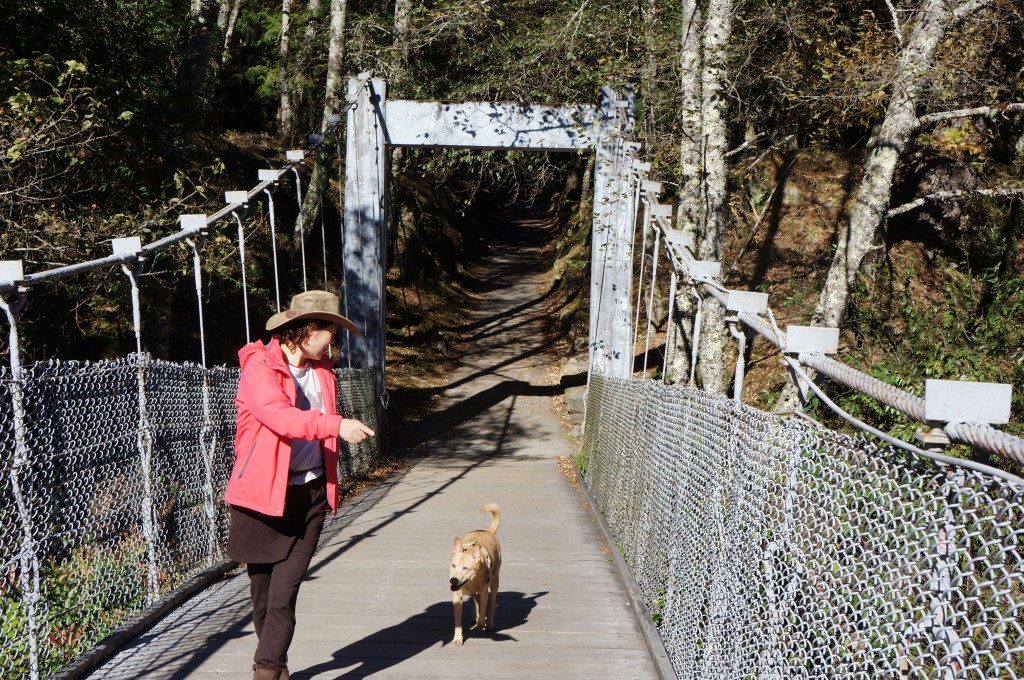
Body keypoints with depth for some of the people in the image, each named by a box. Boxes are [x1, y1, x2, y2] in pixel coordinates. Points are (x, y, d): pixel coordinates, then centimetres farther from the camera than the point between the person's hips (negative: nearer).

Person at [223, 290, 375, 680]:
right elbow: (280, 416, -27)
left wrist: (328, 487, 18)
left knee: (285, 591, -6)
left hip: (309, 493, 4)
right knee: (262, 588, 8)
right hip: (263, 494, -4)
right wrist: (336, 425, -37)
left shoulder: (321, 370, 12)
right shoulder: (259, 367, -10)